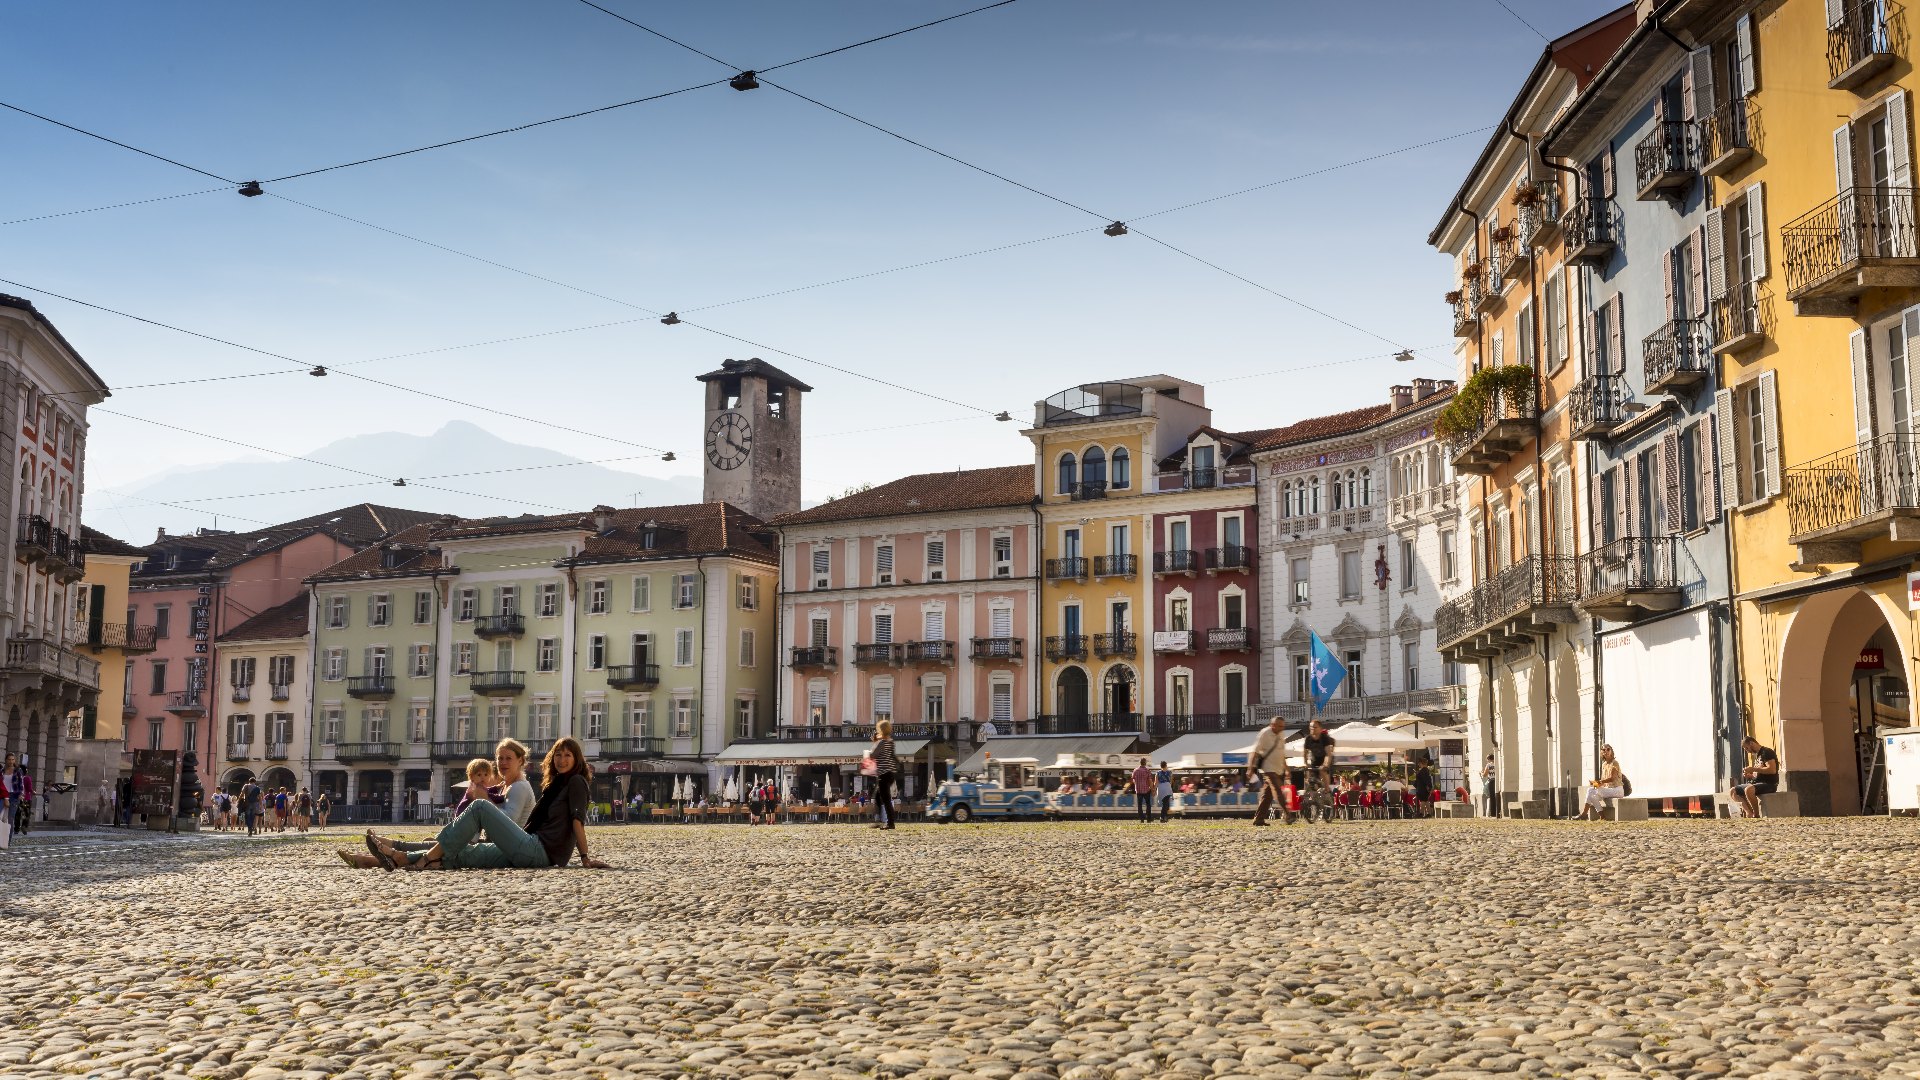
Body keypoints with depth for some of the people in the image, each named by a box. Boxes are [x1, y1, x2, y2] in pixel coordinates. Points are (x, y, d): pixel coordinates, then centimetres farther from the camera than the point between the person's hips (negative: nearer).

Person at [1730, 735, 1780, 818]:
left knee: (1748, 789, -37)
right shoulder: (1756, 756, 19)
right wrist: (1750, 776, 5)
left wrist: (1753, 769, -18)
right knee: (1733, 792, 4)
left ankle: (1756, 815, -22)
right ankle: (1750, 812, -9)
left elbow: (1772, 770, -22)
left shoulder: (1766, 752, -9)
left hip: (1769, 784, -10)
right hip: (1757, 783, 10)